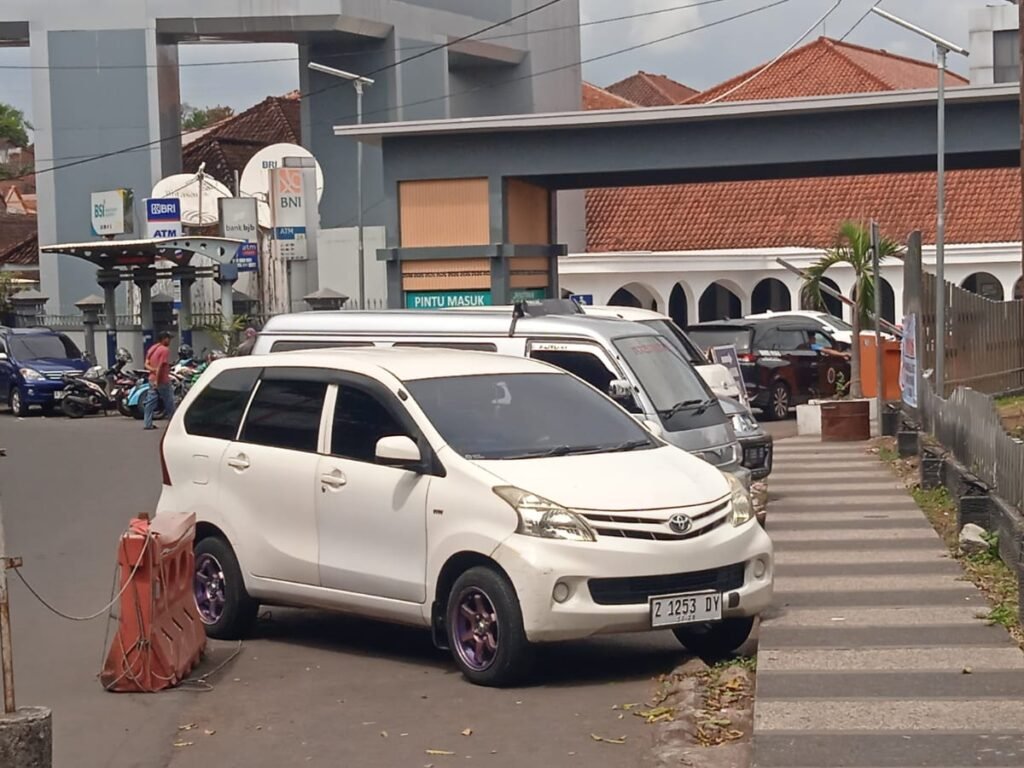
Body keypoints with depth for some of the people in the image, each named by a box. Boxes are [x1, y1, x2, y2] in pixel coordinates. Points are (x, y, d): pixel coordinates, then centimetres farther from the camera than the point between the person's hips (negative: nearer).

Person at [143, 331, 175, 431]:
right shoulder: (165, 350, -14)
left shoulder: (152, 349, 13)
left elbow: (146, 364, 7)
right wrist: (157, 380, -20)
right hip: (162, 380, -8)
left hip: (152, 379, 8)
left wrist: (153, 370, -9)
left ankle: (147, 424, 2)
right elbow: (160, 366, -21)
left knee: (150, 402, 5)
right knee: (169, 403, 3)